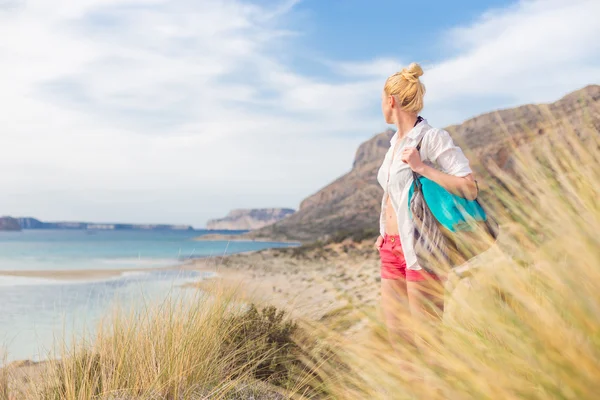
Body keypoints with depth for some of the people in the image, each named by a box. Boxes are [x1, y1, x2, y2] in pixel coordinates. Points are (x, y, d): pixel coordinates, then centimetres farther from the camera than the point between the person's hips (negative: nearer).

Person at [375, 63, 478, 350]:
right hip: (391, 249, 8)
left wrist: (422, 167, -23)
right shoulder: (396, 141, 13)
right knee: (397, 334, 12)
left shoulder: (433, 138, -11)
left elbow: (469, 189, -18)